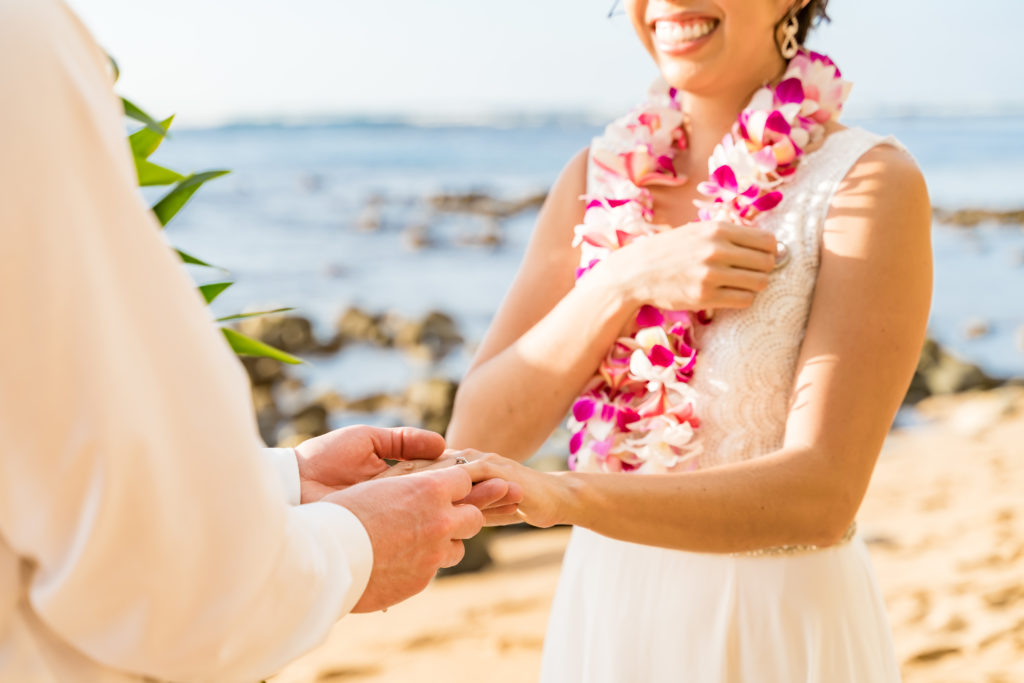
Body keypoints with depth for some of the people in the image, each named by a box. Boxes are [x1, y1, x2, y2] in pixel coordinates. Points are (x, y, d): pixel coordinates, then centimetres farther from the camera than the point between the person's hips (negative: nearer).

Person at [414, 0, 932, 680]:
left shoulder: (869, 182, -13)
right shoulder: (601, 175, 1)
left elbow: (821, 495, -22)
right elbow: (477, 438, -5)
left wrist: (563, 497, -34)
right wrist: (624, 281, -19)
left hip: (777, 627, -4)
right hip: (604, 614, 4)